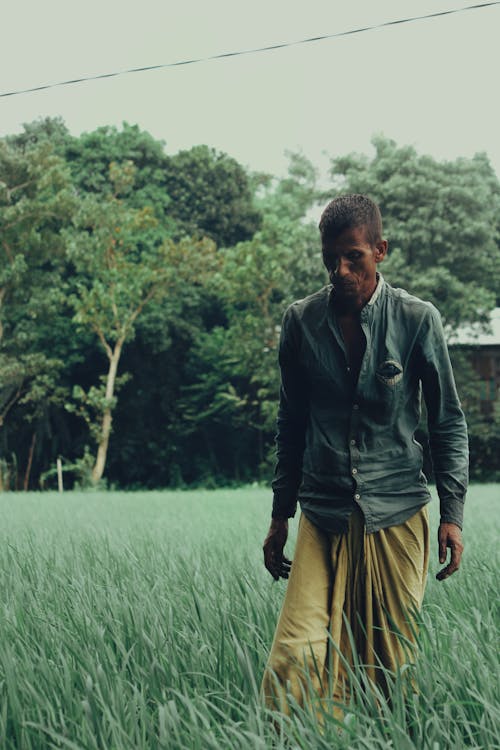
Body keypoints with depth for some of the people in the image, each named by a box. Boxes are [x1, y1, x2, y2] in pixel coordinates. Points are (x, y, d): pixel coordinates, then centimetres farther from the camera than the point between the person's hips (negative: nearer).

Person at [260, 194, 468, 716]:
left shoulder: (417, 319, -2)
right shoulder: (301, 321, 3)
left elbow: (447, 422, 4)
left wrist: (452, 514, -2)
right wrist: (281, 515, 13)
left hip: (397, 515, -1)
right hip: (323, 517, 1)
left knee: (396, 661, 6)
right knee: (296, 659, -11)